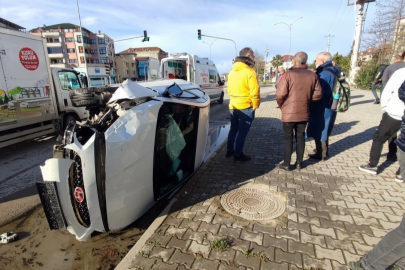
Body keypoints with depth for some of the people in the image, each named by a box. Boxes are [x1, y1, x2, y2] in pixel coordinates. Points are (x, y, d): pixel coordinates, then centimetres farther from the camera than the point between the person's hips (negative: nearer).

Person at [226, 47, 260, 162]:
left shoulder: (232, 71, 10)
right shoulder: (249, 72, -14)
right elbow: (254, 91, -16)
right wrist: (256, 105, -5)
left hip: (233, 106, 8)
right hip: (246, 107, -7)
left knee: (233, 129, 19)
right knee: (243, 131, 3)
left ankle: (230, 150, 27)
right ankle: (238, 154, 11)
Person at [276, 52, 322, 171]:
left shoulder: (289, 75, -13)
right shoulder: (313, 76, 0)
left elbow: (280, 94, -18)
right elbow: (318, 94, 1)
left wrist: (281, 105, 0)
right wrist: (306, 100, 15)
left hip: (288, 113, -4)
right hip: (304, 113, 4)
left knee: (288, 138, 6)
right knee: (300, 137, 15)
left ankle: (286, 164, 11)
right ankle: (299, 162, 23)